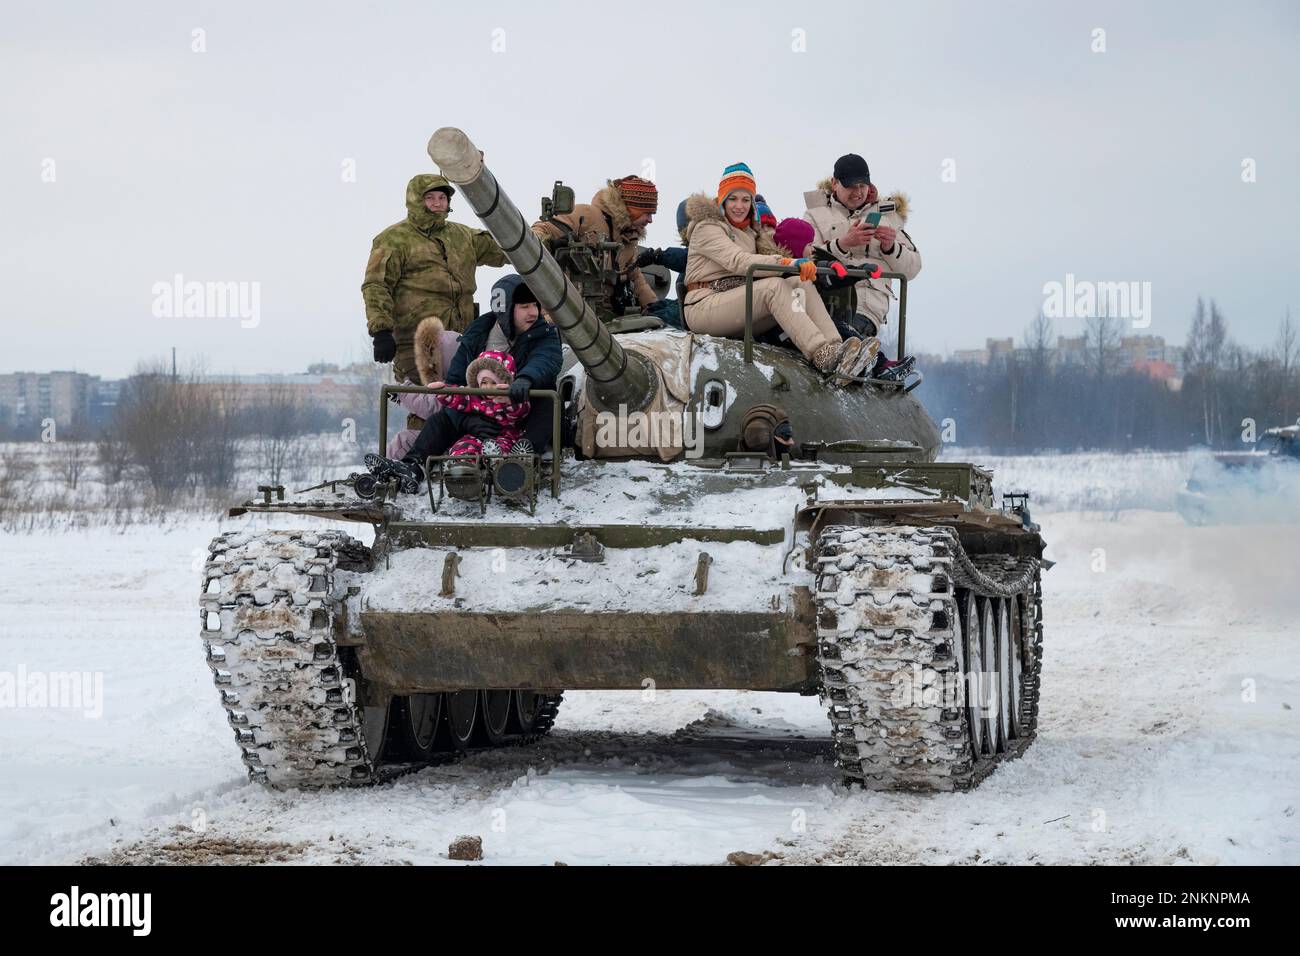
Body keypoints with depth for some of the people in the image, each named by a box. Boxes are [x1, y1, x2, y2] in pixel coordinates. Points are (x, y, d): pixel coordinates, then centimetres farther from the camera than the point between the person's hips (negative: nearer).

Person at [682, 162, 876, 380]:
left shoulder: (749, 231, 26)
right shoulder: (706, 228, -2)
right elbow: (737, 261, -20)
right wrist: (786, 263, -34)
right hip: (703, 307, -7)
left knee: (801, 283, -15)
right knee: (774, 285, -30)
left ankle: (835, 348, -36)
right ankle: (823, 356, -47)